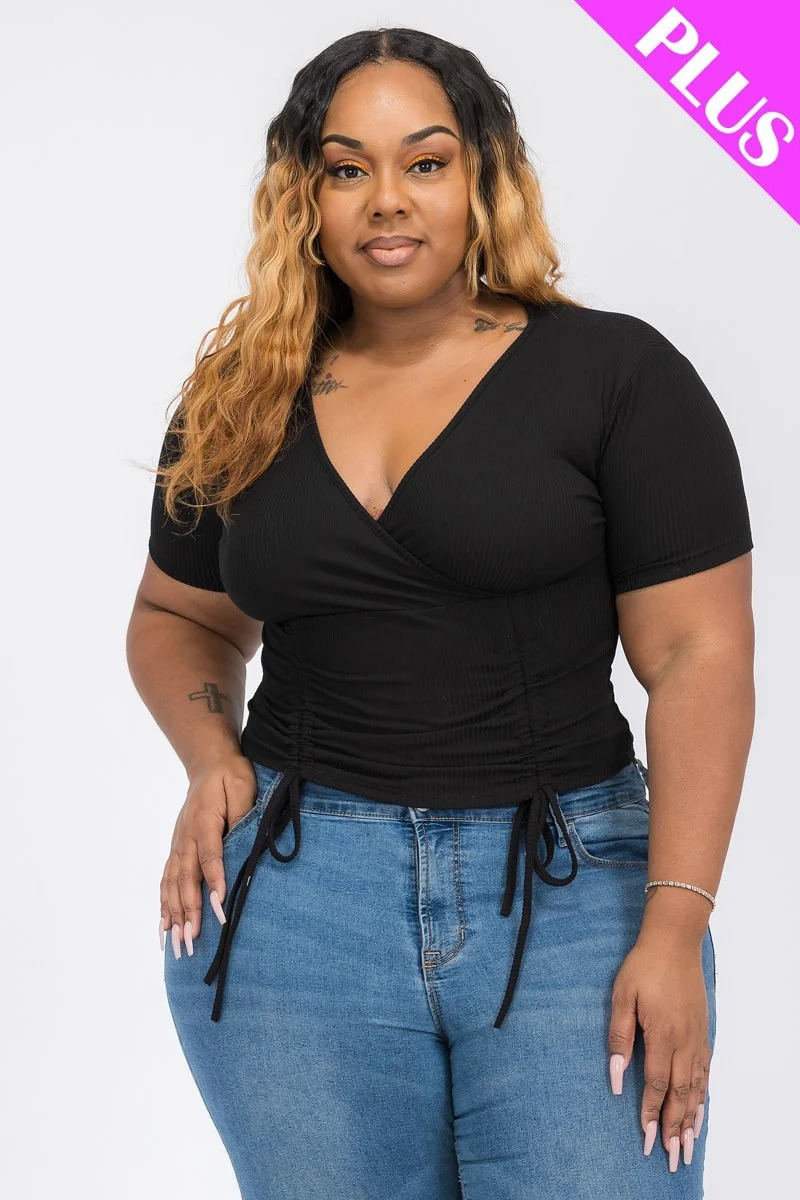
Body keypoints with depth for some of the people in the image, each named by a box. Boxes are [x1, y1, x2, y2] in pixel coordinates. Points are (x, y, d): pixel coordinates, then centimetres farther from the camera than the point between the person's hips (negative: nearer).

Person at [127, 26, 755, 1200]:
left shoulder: (613, 374, -2)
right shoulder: (239, 403, 8)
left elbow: (700, 653, -6)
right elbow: (178, 618, 23)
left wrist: (675, 927, -13)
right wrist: (213, 759, 2)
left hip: (570, 889, -2)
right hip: (291, 895, 3)